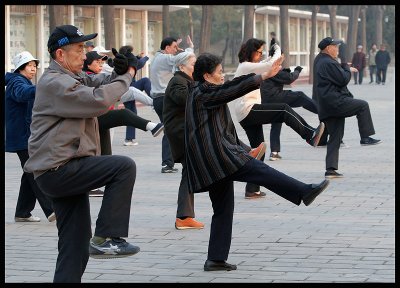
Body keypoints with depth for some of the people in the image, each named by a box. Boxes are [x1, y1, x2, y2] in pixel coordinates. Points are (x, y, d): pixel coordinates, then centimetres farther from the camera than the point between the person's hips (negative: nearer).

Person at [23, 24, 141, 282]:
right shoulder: (55, 83, -14)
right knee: (124, 166, -21)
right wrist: (126, 77, -9)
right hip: (57, 170, -10)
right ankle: (107, 238, -18)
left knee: (77, 246, 9)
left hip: (64, 170, 11)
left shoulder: (73, 77, 19)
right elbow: (99, 100, -22)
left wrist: (120, 72, -4)